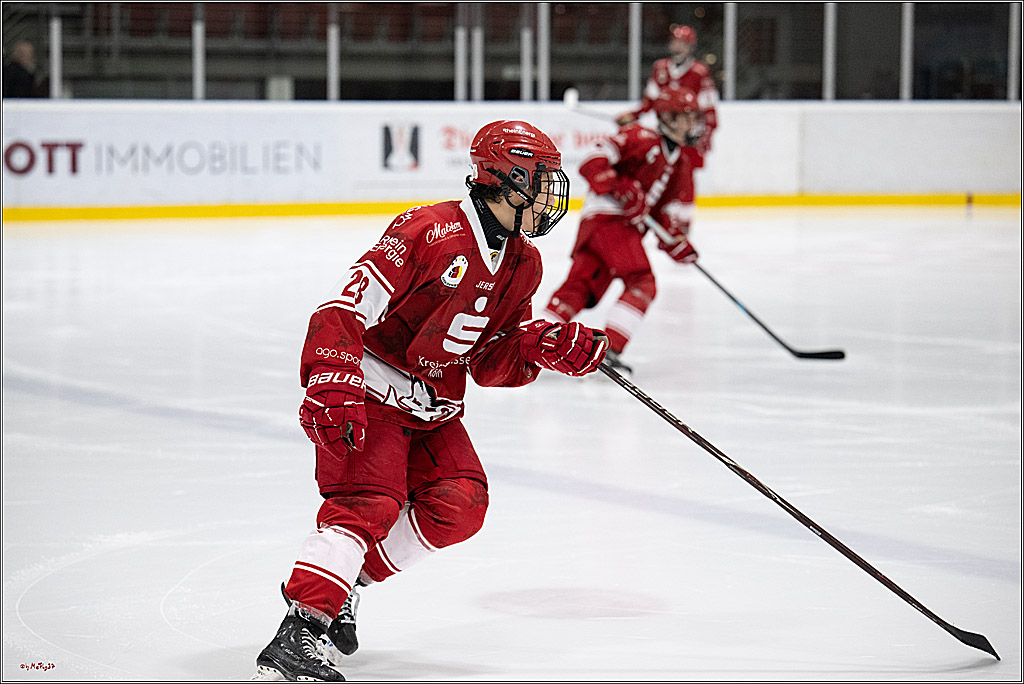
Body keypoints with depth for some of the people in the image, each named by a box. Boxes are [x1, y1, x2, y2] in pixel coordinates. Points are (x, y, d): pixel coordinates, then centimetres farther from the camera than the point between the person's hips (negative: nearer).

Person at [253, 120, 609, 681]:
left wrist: (544, 347, -8)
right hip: (370, 391, -8)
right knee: (370, 502, -23)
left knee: (459, 505, -7)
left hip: (433, 410, 8)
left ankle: (346, 576, 7)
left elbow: (490, 362, 11)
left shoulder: (522, 265, 7)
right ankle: (300, 630, -29)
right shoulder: (430, 232, -21)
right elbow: (344, 307, -25)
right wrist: (332, 385, -35)